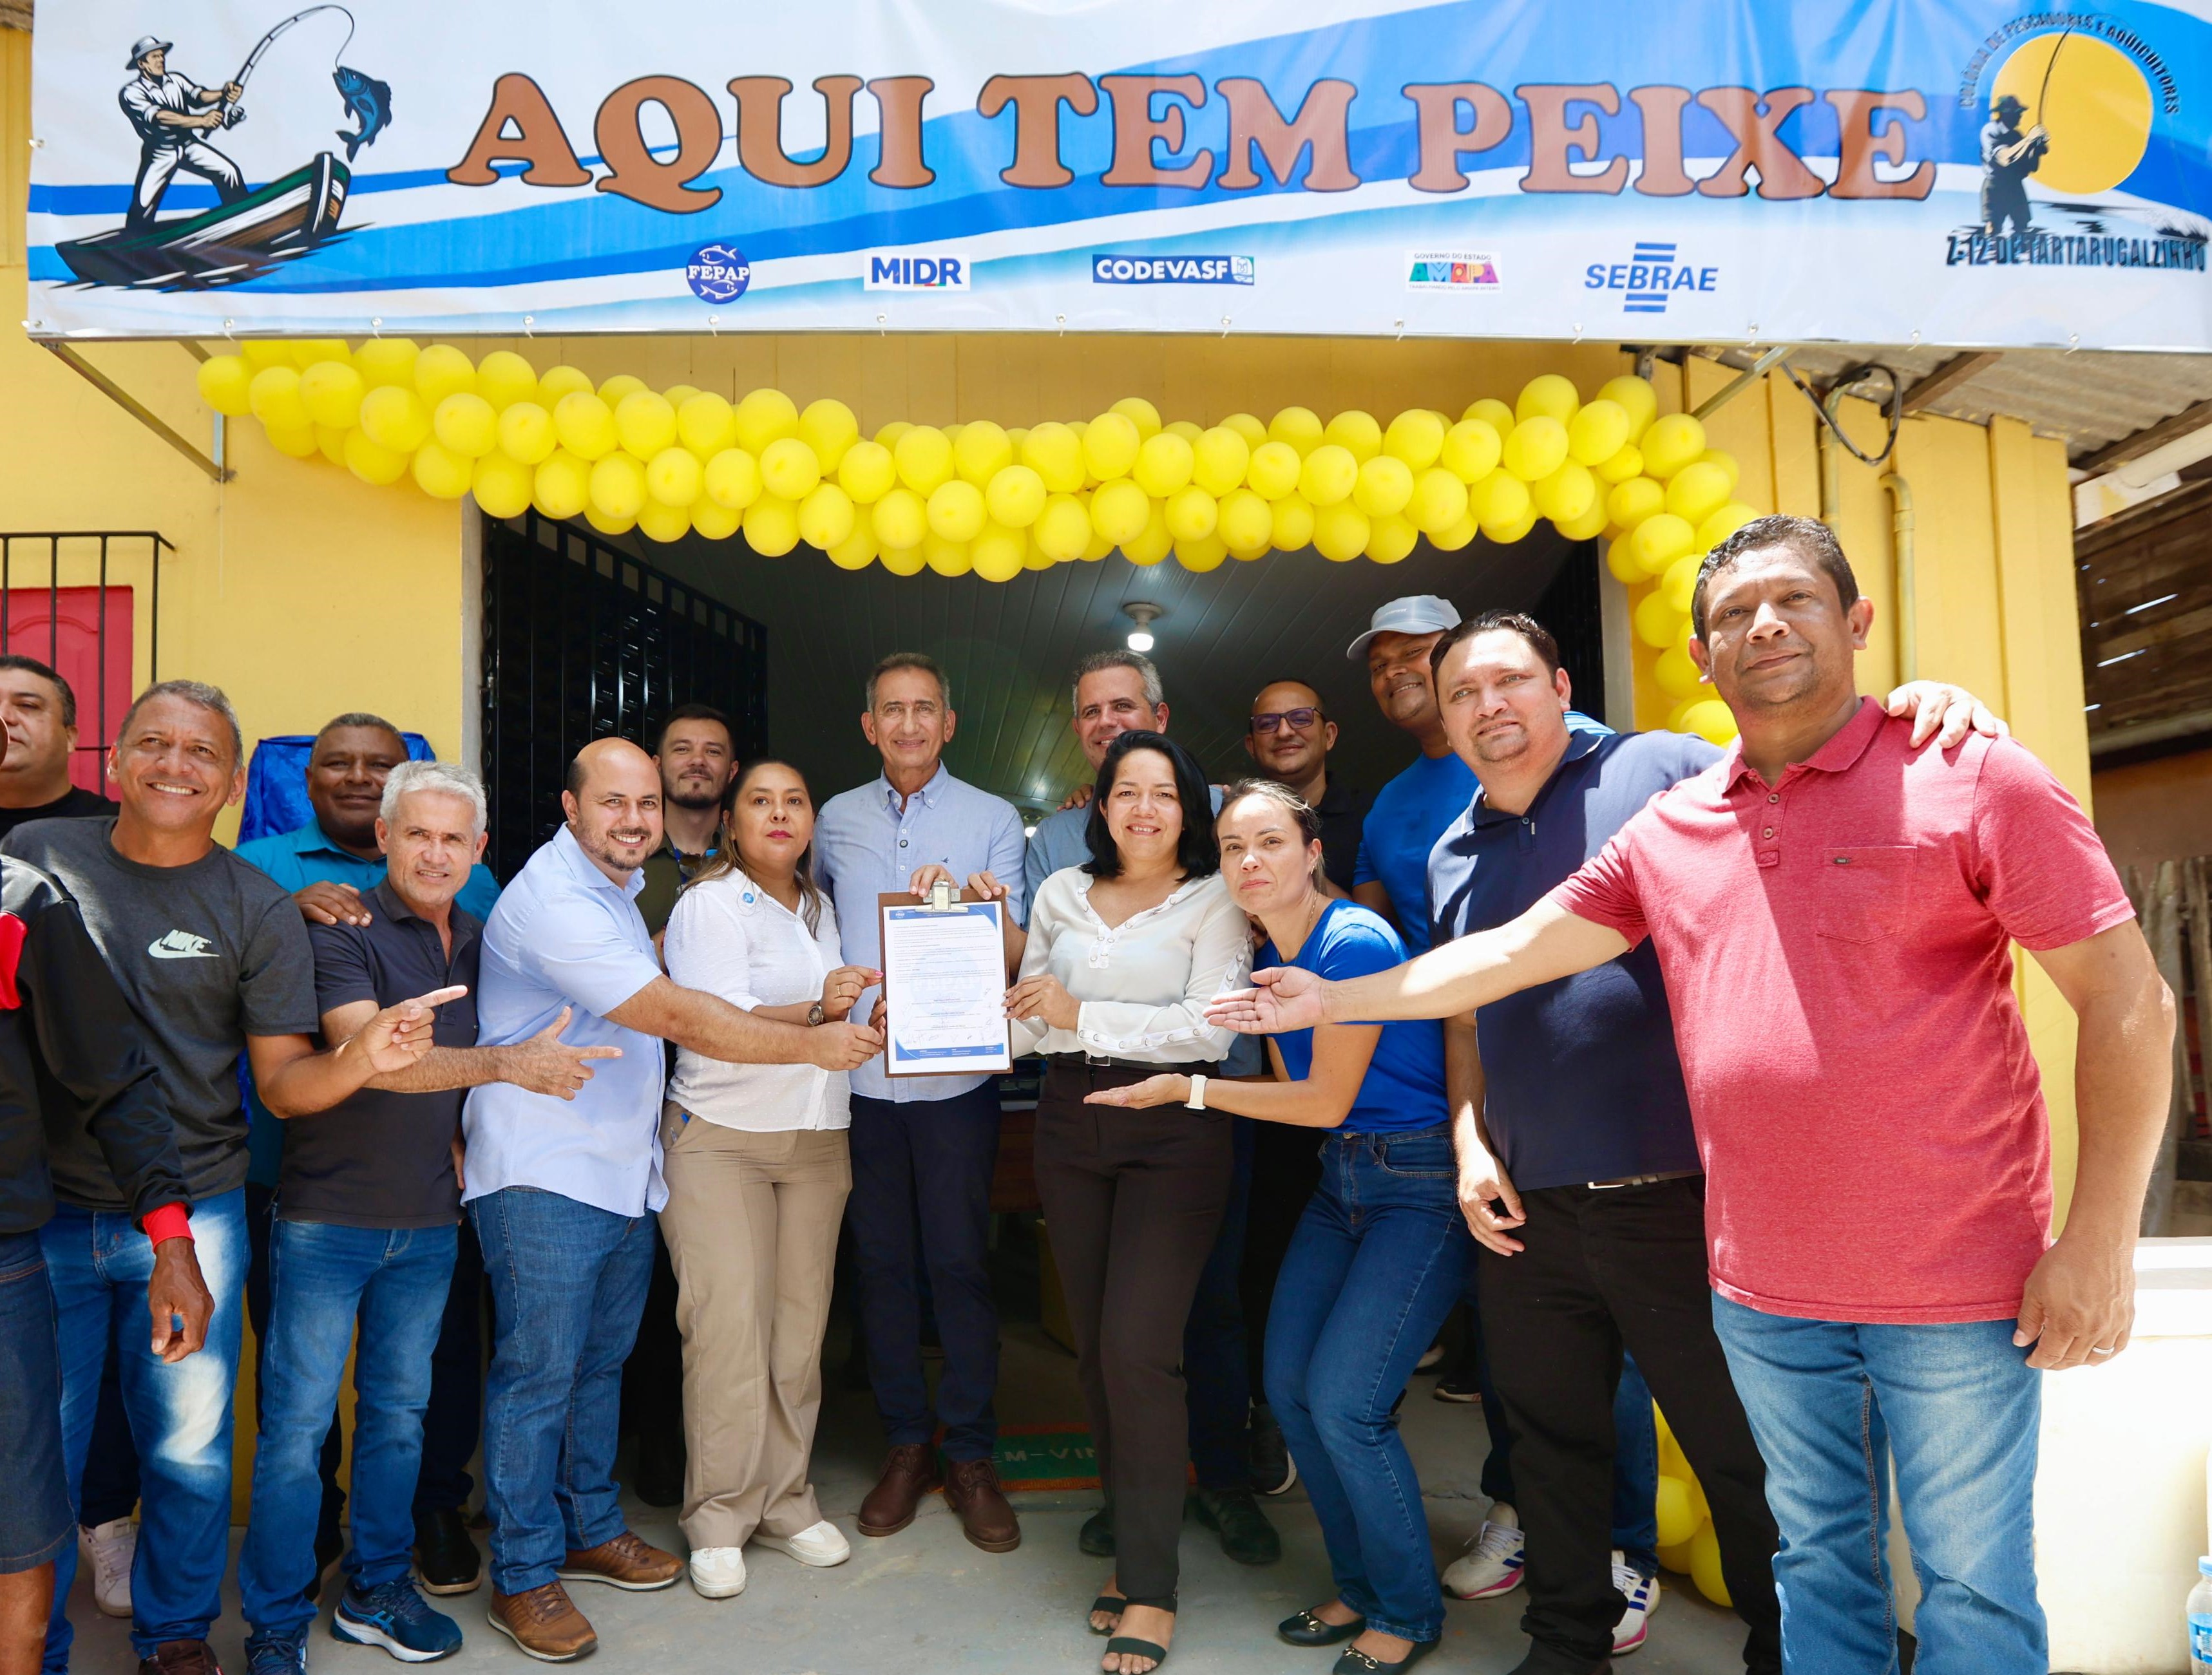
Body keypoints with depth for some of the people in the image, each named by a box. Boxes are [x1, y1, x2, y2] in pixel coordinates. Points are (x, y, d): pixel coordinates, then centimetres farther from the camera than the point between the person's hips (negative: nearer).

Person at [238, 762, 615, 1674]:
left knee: (400, 1412, 15)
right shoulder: (343, 931, -12)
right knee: (297, 1421, 2)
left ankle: (376, 1592, 31)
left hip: (430, 1222, 6)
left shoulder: (479, 943, 7)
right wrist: (509, 1065, -32)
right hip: (329, 1216, -5)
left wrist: (461, 1142, 6)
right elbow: (369, 1054, -26)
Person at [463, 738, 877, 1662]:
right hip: (543, 1178, -9)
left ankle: (591, 1531, 32)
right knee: (538, 1375, 0)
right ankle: (524, 1578, 13)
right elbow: (677, 1016, -24)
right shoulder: (551, 901, -20)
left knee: (600, 1362, 18)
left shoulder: (616, 890, 14)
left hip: (623, 1171, 9)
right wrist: (812, 1044, -20)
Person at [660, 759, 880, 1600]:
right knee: (728, 1325, -6)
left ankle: (785, 1499, 18)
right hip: (720, 1140, -5)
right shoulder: (709, 904, -5)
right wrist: (816, 1011, -31)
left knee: (800, 1322, 5)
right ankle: (718, 1517, 8)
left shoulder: (820, 907, 16)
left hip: (816, 1139, 6)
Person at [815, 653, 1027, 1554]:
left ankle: (971, 1454, 15)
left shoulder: (993, 819, 3)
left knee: (960, 1261, 1)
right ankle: (906, 1444, 23)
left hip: (956, 1072, -2)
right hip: (858, 1071, 2)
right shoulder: (836, 820, 10)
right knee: (882, 1261, 9)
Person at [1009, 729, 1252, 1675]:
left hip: (1174, 1132, -4)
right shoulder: (1060, 895, 10)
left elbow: (1208, 1028, -14)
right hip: (1071, 1127, 5)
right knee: (1095, 1348, 10)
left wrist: (1083, 1016, -19)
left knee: (1137, 1348, -10)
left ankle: (1151, 1588, 3)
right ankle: (1130, 1543, 26)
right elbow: (1026, 1026, 13)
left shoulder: (1215, 899, -3)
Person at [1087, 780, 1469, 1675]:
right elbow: (1294, 1090, 9)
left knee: (1343, 1400, -11)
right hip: (1341, 1179, 8)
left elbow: (1326, 1100, -16)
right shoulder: (1267, 959, 6)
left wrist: (1188, 1089, -11)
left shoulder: (1356, 943, -20)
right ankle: (1361, 1588, 25)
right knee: (1289, 1387, 5)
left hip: (1420, 1186, -8)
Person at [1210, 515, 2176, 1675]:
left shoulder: (1970, 779, -8)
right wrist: (1339, 999, 8)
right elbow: (1513, 952, 8)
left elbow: (2127, 1000, -9)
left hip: (1955, 1286, -3)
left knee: (1972, 1582, 12)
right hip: (1762, 1286, 4)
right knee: (1818, 1557, 19)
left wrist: (2098, 1242, -12)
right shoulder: (1667, 829, 4)